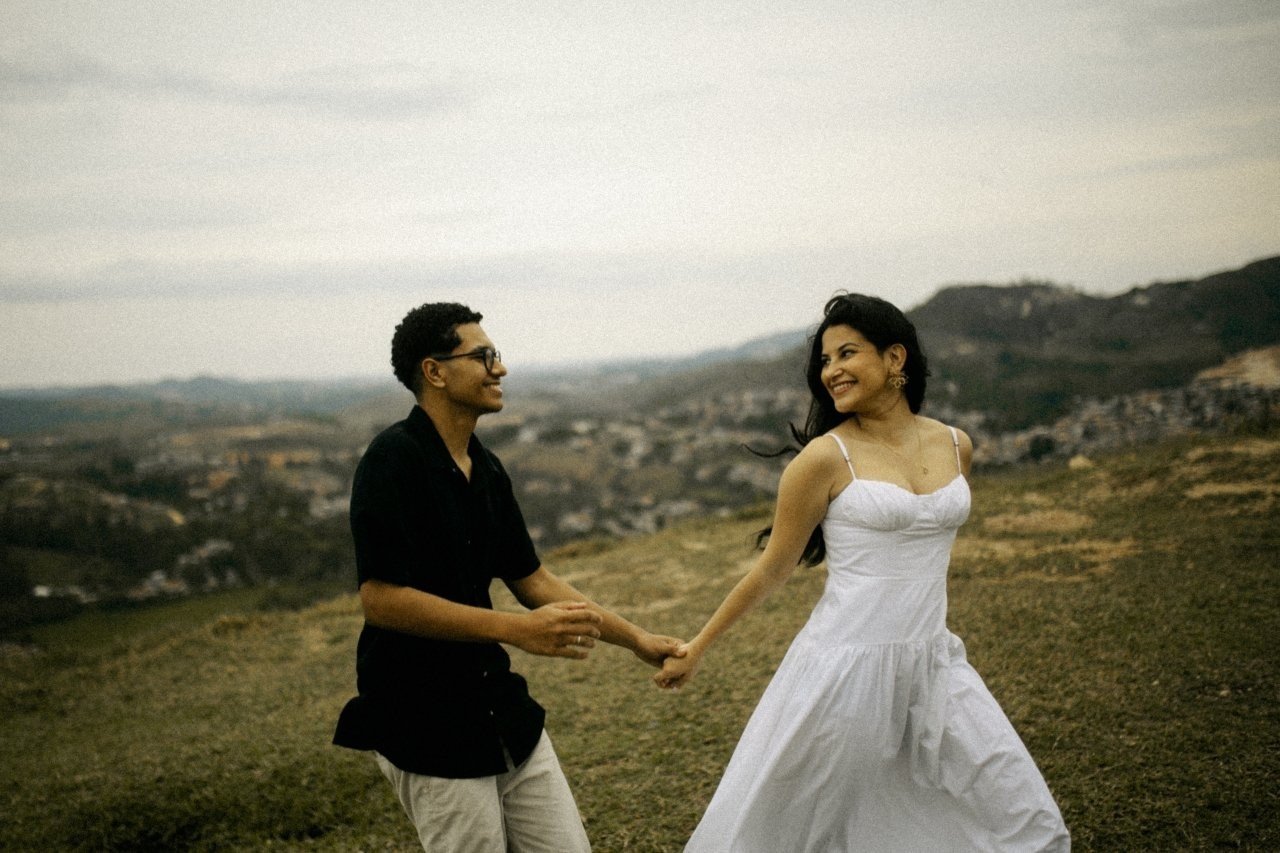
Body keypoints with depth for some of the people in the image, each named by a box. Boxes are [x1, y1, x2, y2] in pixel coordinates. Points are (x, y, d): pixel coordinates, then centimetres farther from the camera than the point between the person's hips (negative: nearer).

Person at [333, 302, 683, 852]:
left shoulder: (486, 469, 8)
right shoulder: (393, 460, -16)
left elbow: (532, 579, 16)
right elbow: (380, 597, -23)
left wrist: (636, 639, 15)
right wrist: (518, 631, -26)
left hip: (497, 706, 8)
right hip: (425, 722, -8)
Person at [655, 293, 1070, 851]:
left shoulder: (954, 446, 4)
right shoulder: (826, 456, -10)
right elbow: (772, 570, -1)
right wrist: (696, 649, 3)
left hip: (932, 666, 5)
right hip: (845, 670, -4)